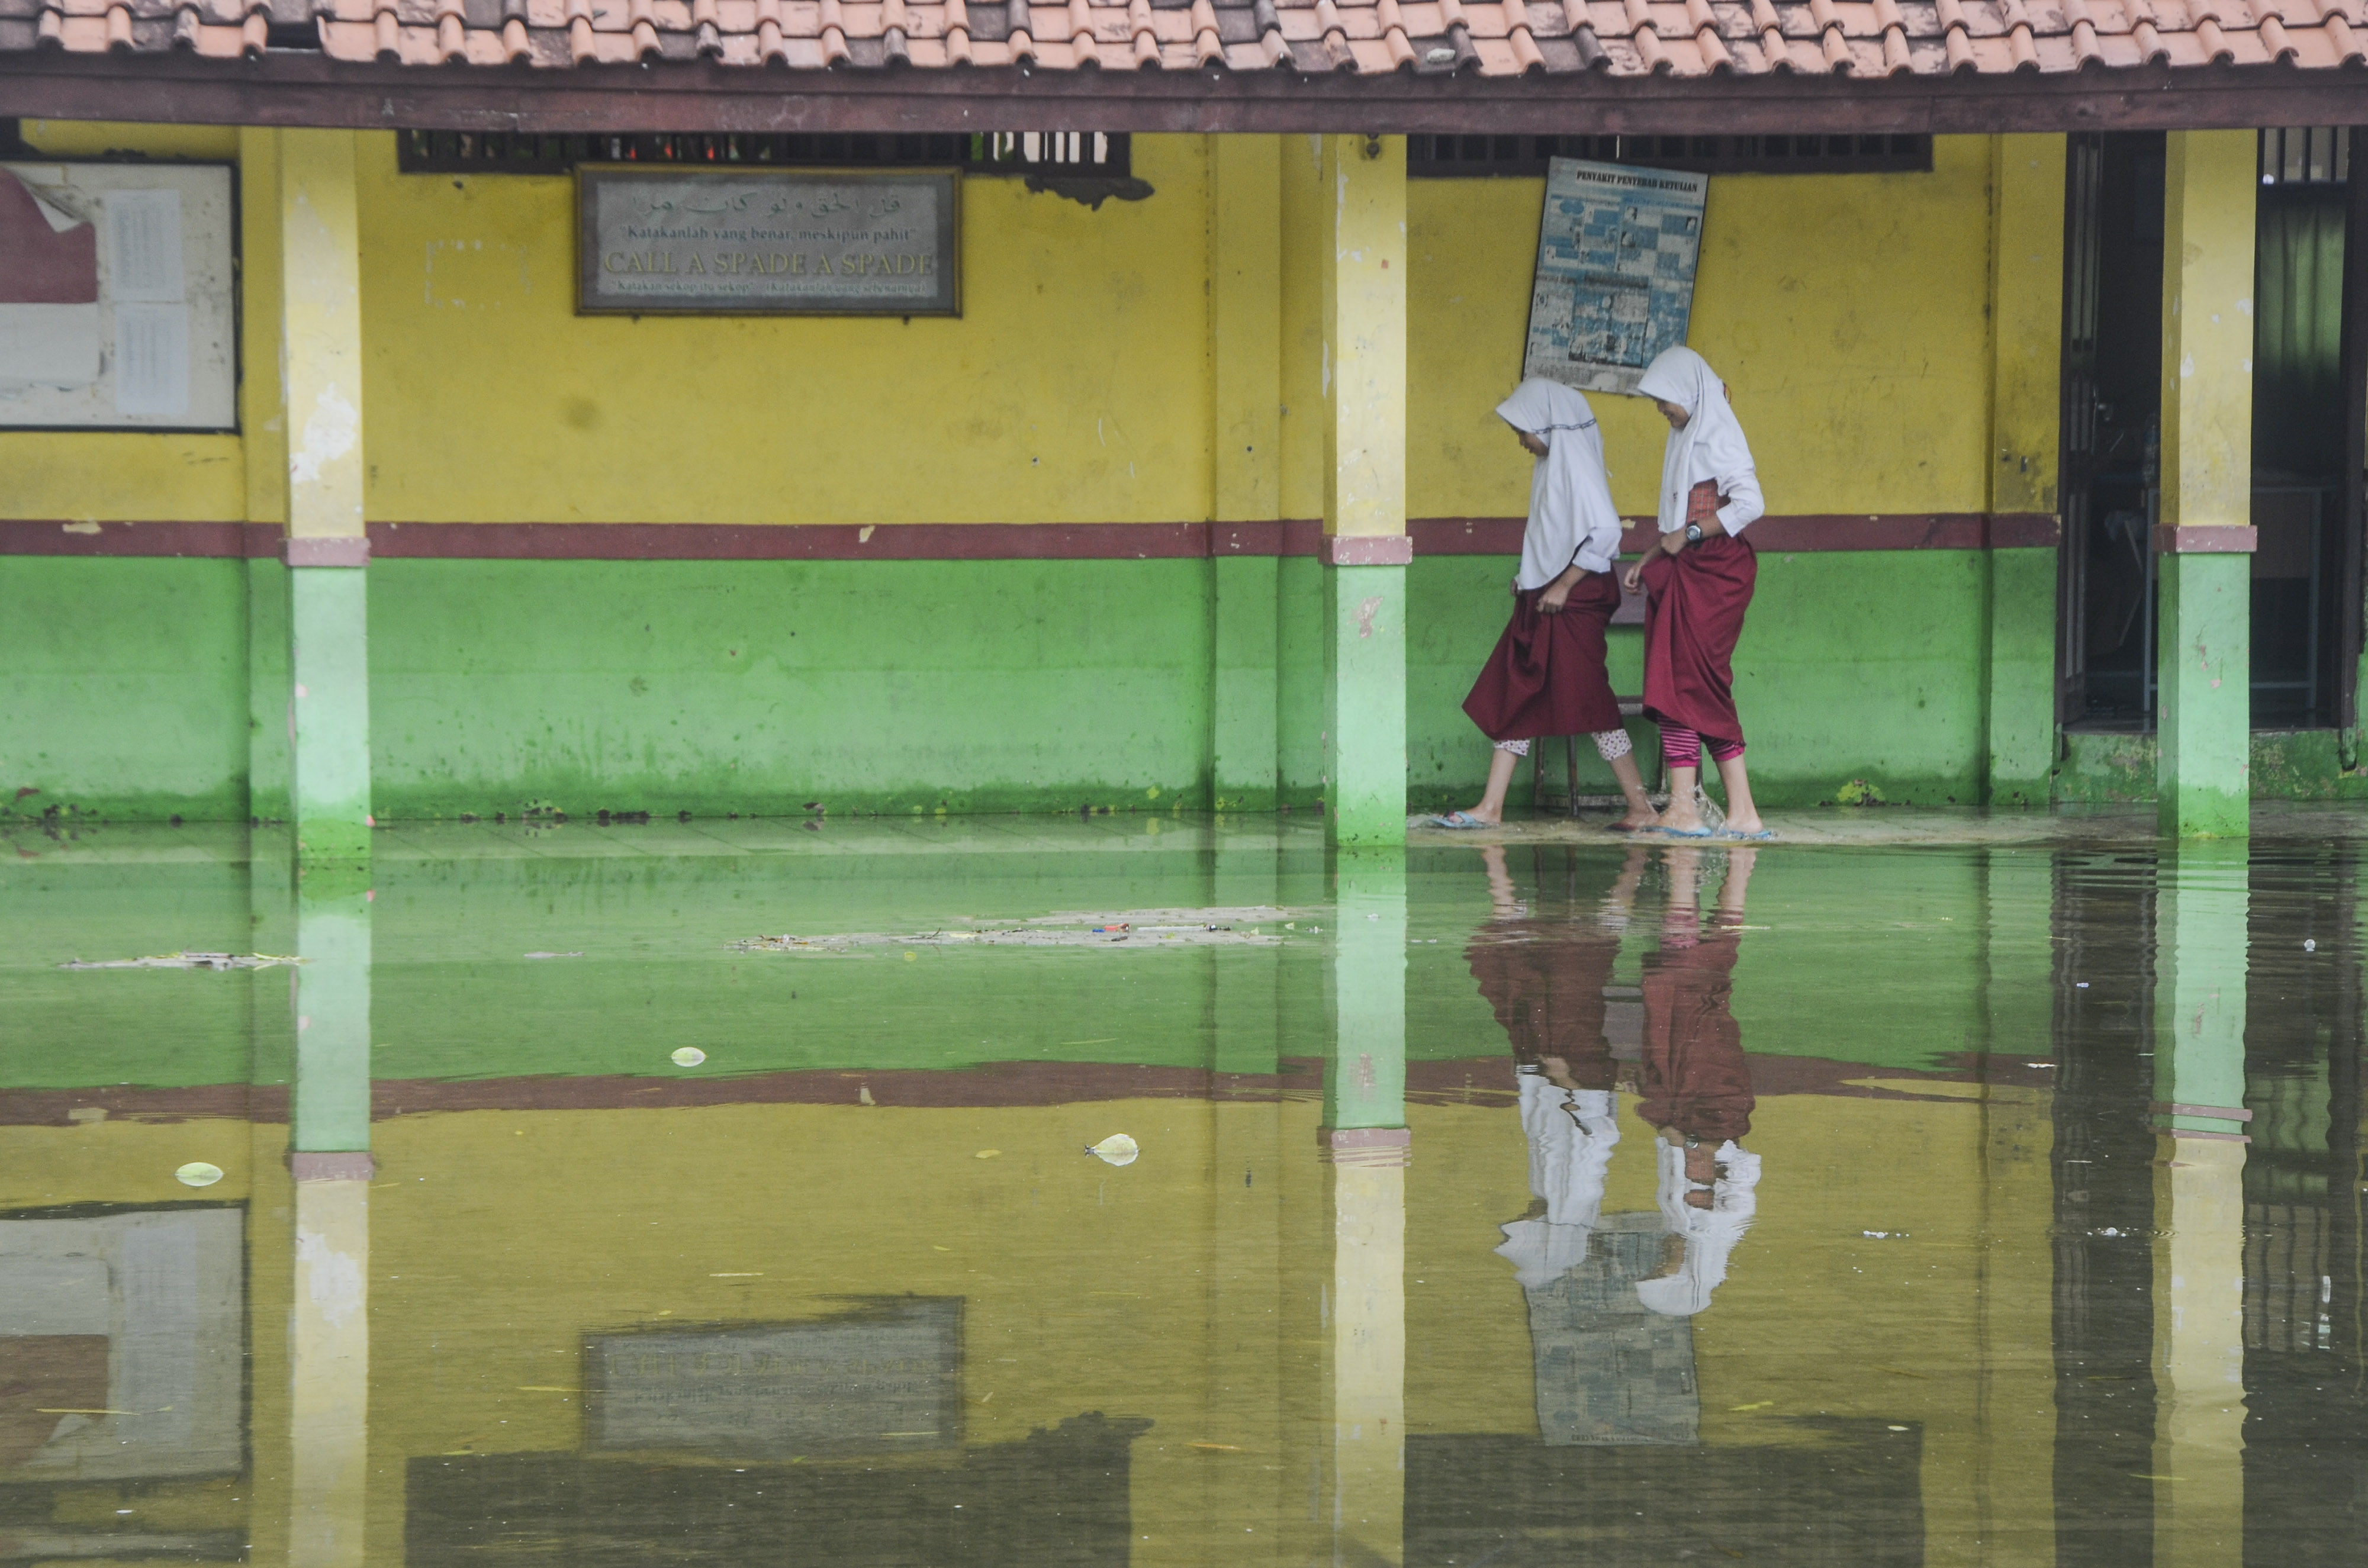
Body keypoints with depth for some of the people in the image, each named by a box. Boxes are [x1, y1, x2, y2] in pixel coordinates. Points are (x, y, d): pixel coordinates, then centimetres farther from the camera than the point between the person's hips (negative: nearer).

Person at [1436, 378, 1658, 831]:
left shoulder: (1575, 463, -15)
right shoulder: (1550, 463, 14)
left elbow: (1605, 531, -23)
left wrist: (1563, 586, -20)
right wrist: (1530, 578, 12)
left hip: (1574, 602, -10)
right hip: (1543, 599, 10)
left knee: (1587, 700, -8)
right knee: (1515, 697, 8)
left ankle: (1642, 808, -3)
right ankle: (1491, 807, 10)